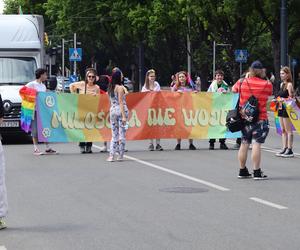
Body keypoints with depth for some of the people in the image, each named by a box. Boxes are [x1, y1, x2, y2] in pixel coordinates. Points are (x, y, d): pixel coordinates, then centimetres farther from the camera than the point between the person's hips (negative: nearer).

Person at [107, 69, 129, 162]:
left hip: (112, 110, 6)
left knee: (114, 134, 9)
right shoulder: (120, 87, -10)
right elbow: (121, 102, -14)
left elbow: (112, 101, 12)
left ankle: (111, 155, 0)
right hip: (121, 110, -6)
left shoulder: (110, 88, 10)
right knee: (122, 133, 1)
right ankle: (120, 155, 3)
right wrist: (123, 116, -15)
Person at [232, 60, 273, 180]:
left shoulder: (242, 82, 0)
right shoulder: (267, 85, -7)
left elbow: (233, 89, 19)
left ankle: (242, 170, 20)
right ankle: (257, 172, -8)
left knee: (244, 144, 12)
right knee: (257, 144, -6)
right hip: (260, 118, -4)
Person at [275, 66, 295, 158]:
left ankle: (290, 150, -1)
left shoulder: (289, 85, -10)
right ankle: (284, 148, 14)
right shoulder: (281, 84, 14)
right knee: (283, 130, 10)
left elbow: (291, 98, -15)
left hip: (287, 109, -8)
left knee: (288, 130, -4)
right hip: (281, 109, 8)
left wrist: (283, 100, -27)